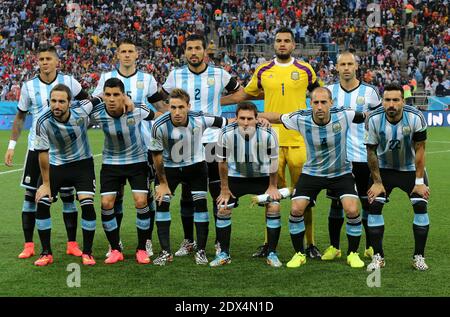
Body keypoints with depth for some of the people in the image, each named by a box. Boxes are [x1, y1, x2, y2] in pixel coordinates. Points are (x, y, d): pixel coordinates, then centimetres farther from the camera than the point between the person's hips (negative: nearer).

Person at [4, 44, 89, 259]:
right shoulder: (29, 86, 0)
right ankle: (28, 245, 11)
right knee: (31, 195, 2)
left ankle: (72, 244, 13)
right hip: (37, 147, 1)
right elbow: (20, 117, 10)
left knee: (67, 195, 3)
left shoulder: (68, 82, -3)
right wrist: (11, 145, 6)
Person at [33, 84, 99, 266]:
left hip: (82, 163, -1)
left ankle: (87, 252, 3)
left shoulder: (81, 110, -23)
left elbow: (99, 100, 0)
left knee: (87, 205, -15)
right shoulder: (43, 122, -23)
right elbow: (42, 152, -14)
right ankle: (46, 253, 8)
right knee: (42, 204, -9)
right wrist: (46, 183, -9)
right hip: (55, 165, 1)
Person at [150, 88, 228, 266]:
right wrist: (163, 183, -6)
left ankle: (201, 251, 5)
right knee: (161, 203, -7)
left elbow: (226, 123, -9)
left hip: (195, 165, 0)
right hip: (169, 167, 0)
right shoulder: (159, 126, -26)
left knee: (200, 203, -6)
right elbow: (157, 154, -12)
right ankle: (165, 252, 3)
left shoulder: (200, 119, -25)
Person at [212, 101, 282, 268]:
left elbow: (273, 161, -9)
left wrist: (272, 186, -5)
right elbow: (222, 162, -9)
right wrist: (224, 189, -3)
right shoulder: (226, 134, -23)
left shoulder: (268, 133, -25)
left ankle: (272, 254, -1)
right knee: (223, 209, -8)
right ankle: (224, 254, 7)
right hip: (235, 177, 1)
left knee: (274, 207, -15)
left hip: (262, 176, -1)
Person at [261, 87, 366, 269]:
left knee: (352, 210, -17)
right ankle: (299, 254, 10)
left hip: (341, 173, -1)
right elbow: (274, 117, -3)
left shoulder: (344, 116, -21)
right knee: (296, 209, -11)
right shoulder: (300, 119, -19)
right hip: (312, 172, 1)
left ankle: (353, 253, 7)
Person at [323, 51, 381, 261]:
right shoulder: (329, 91, 5)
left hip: (363, 156, -1)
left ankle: (371, 246, 17)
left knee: (367, 201, 5)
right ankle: (334, 247, 14)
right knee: (336, 202, 4)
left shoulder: (369, 92, 1)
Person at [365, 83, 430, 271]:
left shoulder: (416, 118, -24)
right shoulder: (374, 119, -21)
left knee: (420, 206, -13)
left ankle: (419, 256, 1)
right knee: (374, 205, -12)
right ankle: (378, 256, -1)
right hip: (384, 169, 1)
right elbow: (371, 151, -11)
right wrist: (377, 182, -10)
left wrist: (419, 181, -15)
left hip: (411, 169, -1)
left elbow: (420, 149, -15)